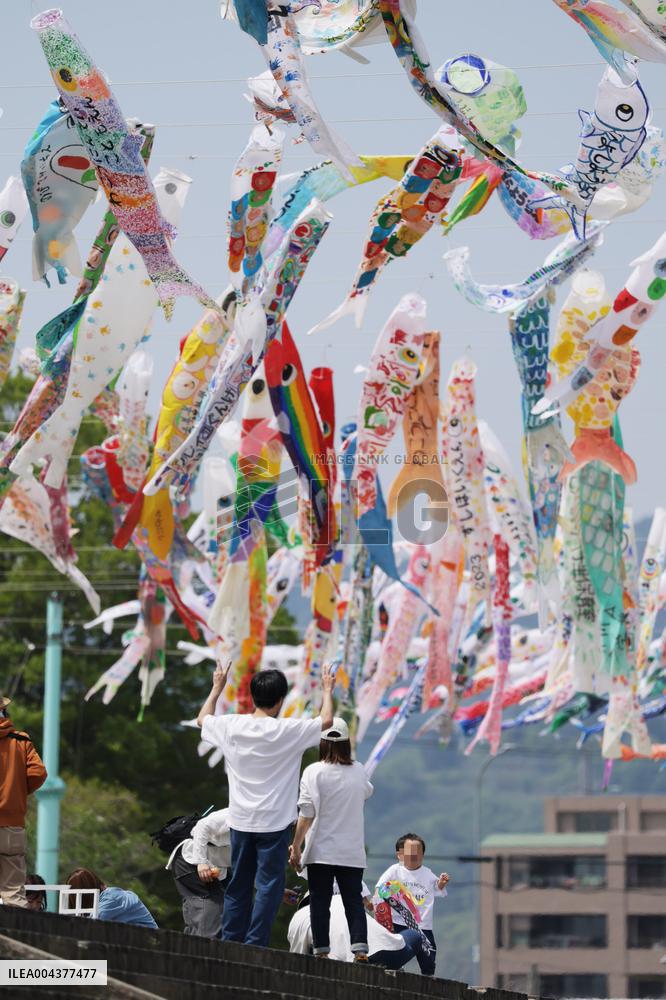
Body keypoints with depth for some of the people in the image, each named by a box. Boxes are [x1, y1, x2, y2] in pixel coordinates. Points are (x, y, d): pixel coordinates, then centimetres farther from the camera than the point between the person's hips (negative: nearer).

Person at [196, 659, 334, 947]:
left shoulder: (232, 726, -2)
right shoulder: (287, 731, -14)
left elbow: (203, 718, 19)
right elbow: (326, 721, -2)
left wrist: (217, 687, 31)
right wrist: (327, 690, 13)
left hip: (240, 821, 5)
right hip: (274, 821, -4)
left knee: (238, 886, 14)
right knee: (269, 886, -1)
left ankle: (230, 943, 17)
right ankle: (254, 946, -6)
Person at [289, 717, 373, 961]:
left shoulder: (314, 772, -9)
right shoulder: (358, 771, 3)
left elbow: (306, 815, -11)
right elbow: (367, 792, 28)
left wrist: (296, 847, -5)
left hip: (321, 852, -3)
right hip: (353, 853, 3)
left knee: (320, 903, 3)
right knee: (354, 902, 5)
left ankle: (321, 951, 0)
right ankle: (360, 948, -7)